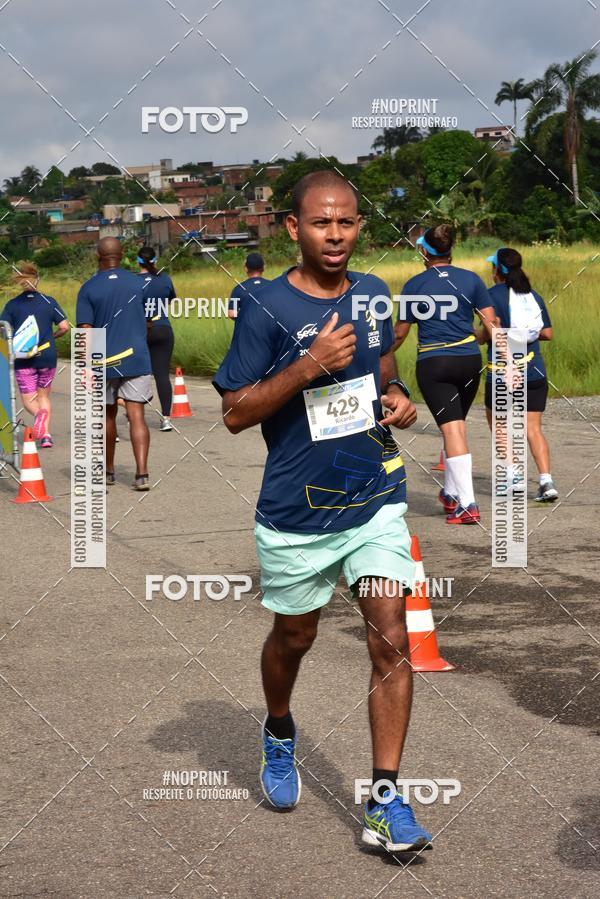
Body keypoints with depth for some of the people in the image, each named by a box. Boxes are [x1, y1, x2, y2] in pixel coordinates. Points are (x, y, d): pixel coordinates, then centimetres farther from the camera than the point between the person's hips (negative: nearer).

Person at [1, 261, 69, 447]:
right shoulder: (48, 301, 0)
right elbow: (64, 327, -3)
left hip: (23, 358, -1)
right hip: (47, 355, 1)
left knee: (28, 398, 7)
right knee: (44, 395, 17)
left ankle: (39, 414, -27)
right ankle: (46, 434, 4)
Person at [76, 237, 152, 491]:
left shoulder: (88, 288, -4)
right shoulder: (138, 283, 3)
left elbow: (85, 332, -9)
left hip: (104, 362, 0)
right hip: (137, 359, 0)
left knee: (108, 415, 16)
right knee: (136, 417, -3)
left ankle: (108, 471, 28)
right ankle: (142, 473, -16)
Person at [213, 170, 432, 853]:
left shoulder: (374, 295, 4)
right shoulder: (267, 310, -12)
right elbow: (235, 413, -12)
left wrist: (396, 398, 1)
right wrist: (307, 367, -24)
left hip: (376, 500, 3)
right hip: (296, 512, -3)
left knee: (391, 642, -7)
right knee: (294, 637, 16)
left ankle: (385, 802, -1)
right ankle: (279, 734, 48)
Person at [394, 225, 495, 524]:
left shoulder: (414, 285, -1)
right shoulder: (471, 279, 4)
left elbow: (400, 334, 6)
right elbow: (491, 324, 0)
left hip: (432, 363, -3)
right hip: (469, 360, 3)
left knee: (452, 429, -7)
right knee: (457, 425, 19)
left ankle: (467, 505, -14)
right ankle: (450, 492, 30)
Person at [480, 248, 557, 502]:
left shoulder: (493, 295, -7)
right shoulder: (534, 296, 8)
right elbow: (548, 333, 8)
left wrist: (479, 337, 1)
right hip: (534, 373, 4)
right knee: (533, 429, 3)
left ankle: (511, 474, 3)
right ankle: (546, 481, -10)